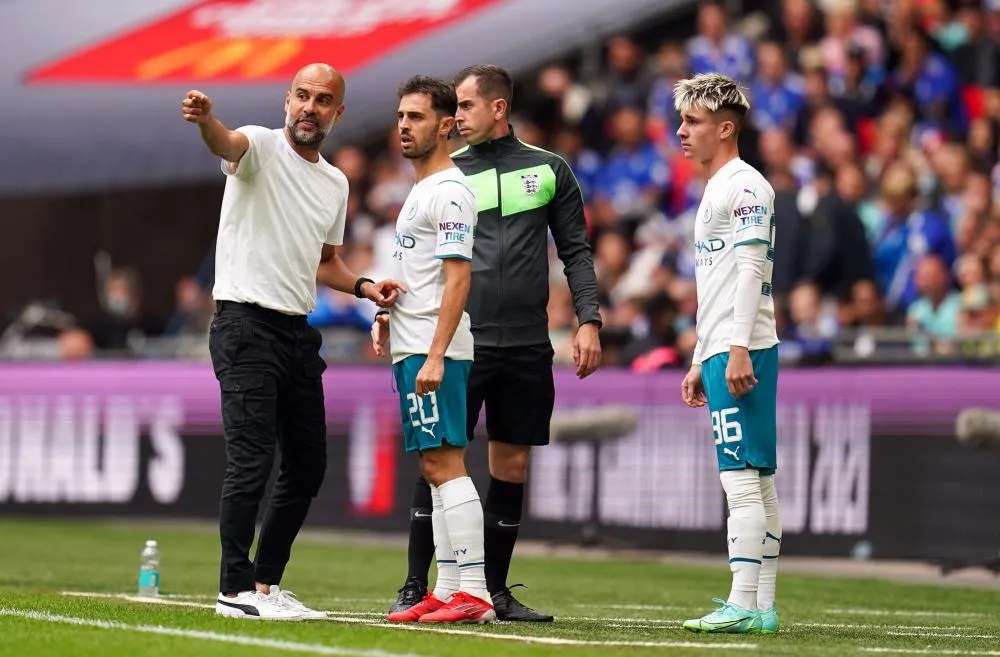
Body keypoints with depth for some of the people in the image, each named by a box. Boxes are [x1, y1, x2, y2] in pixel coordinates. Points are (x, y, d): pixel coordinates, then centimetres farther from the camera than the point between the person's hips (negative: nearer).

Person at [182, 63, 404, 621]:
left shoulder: (336, 183, 16)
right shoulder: (262, 146, -5)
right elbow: (229, 143, -31)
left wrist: (365, 286, 9)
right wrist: (205, 119, -54)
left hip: (298, 334, 8)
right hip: (247, 327, -8)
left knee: (307, 468, 9)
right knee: (252, 460, -14)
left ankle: (267, 583, 20)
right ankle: (236, 589, -10)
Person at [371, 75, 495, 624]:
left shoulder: (448, 192, -12)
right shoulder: (421, 192, 20)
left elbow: (458, 277, -19)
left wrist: (434, 356, -24)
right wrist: (387, 312, 15)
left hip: (433, 352, -11)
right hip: (413, 351, 11)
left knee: (445, 464, -14)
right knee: (435, 467, 9)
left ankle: (474, 593, -16)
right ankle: (445, 592, 11)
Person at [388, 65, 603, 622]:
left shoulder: (549, 171, 8)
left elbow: (576, 252, 9)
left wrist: (589, 321, -1)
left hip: (528, 346, 1)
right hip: (460, 341, -1)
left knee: (513, 466, 6)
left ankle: (496, 590, 15)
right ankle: (416, 587, -2)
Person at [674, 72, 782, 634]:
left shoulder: (745, 186, -9)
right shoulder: (716, 191, 22)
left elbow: (750, 270, -17)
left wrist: (739, 349, -23)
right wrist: (700, 362, 25)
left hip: (741, 351, -10)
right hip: (721, 353, 10)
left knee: (741, 478, -12)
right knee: (757, 480, 8)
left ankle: (744, 604, -15)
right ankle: (763, 606, 9)